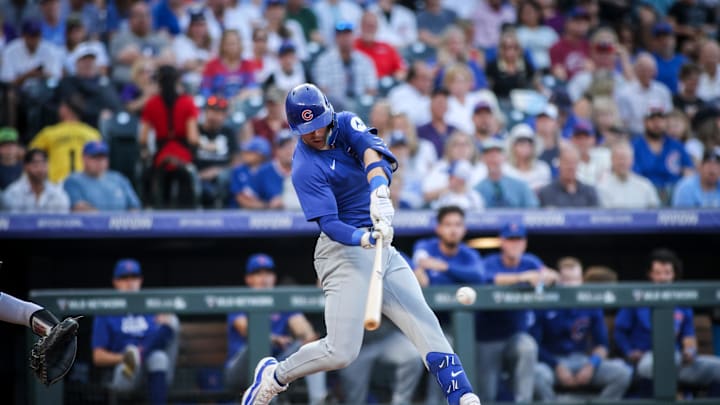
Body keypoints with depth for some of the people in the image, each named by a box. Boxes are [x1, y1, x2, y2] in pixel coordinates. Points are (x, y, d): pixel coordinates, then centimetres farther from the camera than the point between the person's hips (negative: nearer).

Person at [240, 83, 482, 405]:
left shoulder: (346, 124, 1)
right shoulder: (305, 170, -15)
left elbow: (371, 150, -20)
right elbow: (329, 224, -22)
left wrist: (379, 191, -40)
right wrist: (364, 239, -42)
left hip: (382, 246, 6)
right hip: (344, 249, -6)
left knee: (425, 324, -5)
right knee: (341, 351, -12)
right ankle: (275, 376, 12)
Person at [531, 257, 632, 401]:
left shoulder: (590, 304, 3)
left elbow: (602, 344, 7)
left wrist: (592, 365, -12)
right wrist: (557, 367, -18)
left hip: (581, 360, 3)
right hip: (552, 362, -3)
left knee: (622, 372, -21)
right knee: (538, 374, -40)